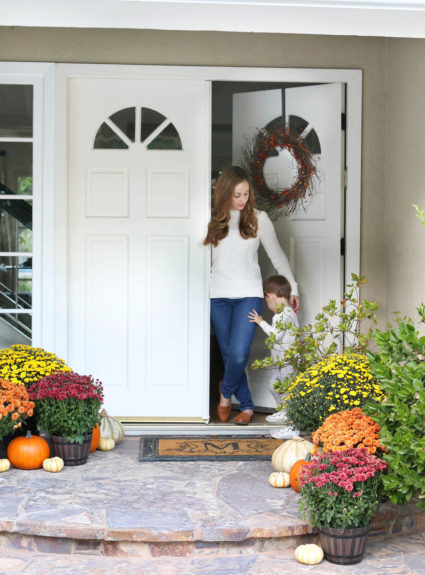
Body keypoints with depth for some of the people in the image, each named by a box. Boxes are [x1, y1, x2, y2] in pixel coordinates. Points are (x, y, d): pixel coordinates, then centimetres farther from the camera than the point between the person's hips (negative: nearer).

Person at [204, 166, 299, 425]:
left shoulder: (258, 218, 4)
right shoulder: (213, 219, 6)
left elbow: (277, 254, 8)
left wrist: (292, 288, 6)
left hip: (249, 295, -2)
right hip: (219, 296, 2)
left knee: (239, 353, -15)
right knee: (228, 353, 2)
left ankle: (226, 392, 13)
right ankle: (246, 406, 16)